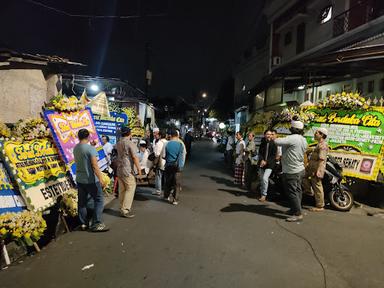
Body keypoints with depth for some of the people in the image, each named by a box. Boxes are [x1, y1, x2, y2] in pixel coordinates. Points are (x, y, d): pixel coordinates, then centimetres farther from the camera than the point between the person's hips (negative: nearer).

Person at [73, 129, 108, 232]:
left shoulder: (75, 149, 4)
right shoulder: (90, 148, -17)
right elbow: (95, 166, -22)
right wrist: (101, 179, -20)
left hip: (79, 179, 7)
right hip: (91, 180, -7)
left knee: (82, 202, 14)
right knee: (99, 200, 2)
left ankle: (83, 223, 22)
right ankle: (96, 224, 0)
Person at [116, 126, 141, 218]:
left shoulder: (118, 143, 11)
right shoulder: (130, 143, -13)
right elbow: (134, 157, -16)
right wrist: (139, 169, -11)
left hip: (119, 169, 8)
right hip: (128, 170, -8)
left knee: (122, 189, 13)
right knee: (130, 189, -3)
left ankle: (122, 208, 21)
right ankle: (125, 210, -5)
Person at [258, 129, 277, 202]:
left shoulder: (273, 144, -5)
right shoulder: (262, 143, 6)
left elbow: (274, 155, -7)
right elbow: (260, 153, 5)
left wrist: (266, 162, -15)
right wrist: (262, 160, -13)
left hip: (269, 164, -4)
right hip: (262, 163, 4)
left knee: (265, 178, -17)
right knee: (261, 179, 10)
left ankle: (264, 195, -4)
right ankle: (261, 193, 26)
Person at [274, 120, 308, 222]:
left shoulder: (292, 138, -21)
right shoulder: (304, 140, 9)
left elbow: (277, 141, -31)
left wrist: (276, 139, -6)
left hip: (291, 171, -10)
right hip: (300, 169, 10)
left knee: (292, 192, -4)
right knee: (297, 191, 17)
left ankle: (298, 214, 0)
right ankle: (295, 209, 29)